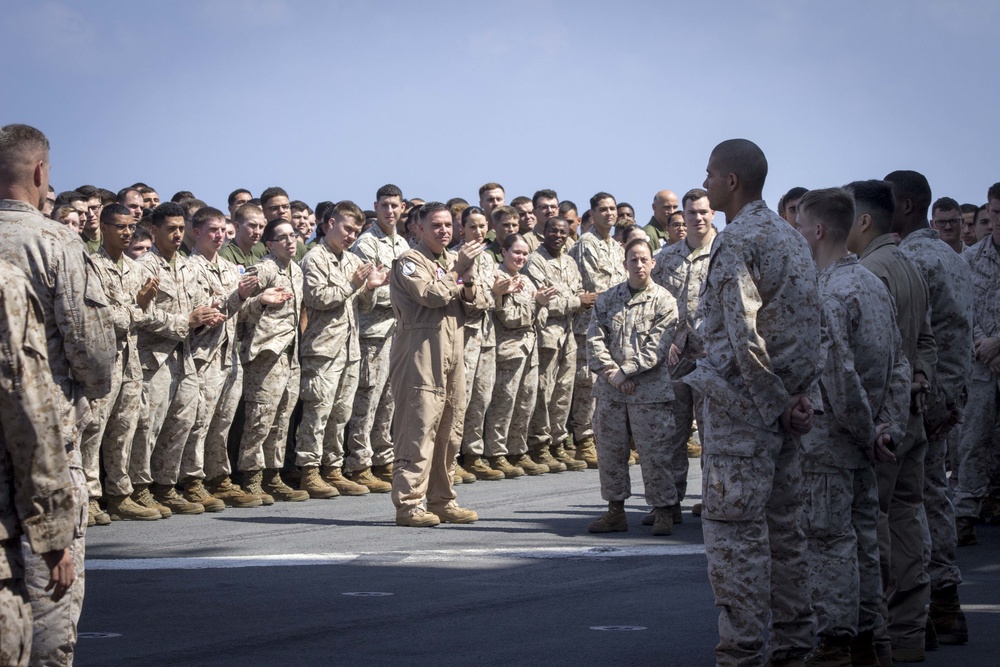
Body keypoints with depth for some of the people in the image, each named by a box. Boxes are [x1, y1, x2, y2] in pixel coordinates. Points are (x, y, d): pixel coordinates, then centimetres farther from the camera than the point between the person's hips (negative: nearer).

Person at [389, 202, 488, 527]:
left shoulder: (453, 261, 21)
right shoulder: (410, 262, -3)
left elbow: (477, 305, 14)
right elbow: (432, 295, -19)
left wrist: (468, 283, -6)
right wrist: (459, 272, -8)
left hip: (452, 358, 8)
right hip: (421, 357, -8)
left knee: (449, 432, 9)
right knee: (419, 430, -11)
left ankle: (441, 500, 17)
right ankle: (409, 503, -11)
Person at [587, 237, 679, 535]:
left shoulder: (664, 301, -1)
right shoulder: (607, 298, 10)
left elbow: (657, 346, -8)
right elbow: (594, 339, 4)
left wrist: (625, 371, -12)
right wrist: (610, 372, -10)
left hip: (650, 390, -4)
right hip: (610, 390, 4)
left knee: (654, 452, -4)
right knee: (610, 450, 8)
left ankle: (663, 511, 4)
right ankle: (615, 511, 18)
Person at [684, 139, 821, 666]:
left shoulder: (736, 242, -15)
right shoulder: (791, 238, 13)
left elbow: (744, 337, -22)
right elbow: (812, 322, 13)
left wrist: (777, 401, -14)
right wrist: (799, 391, 5)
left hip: (742, 403, -9)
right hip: (786, 400, 9)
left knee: (733, 528, -5)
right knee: (782, 524, 13)